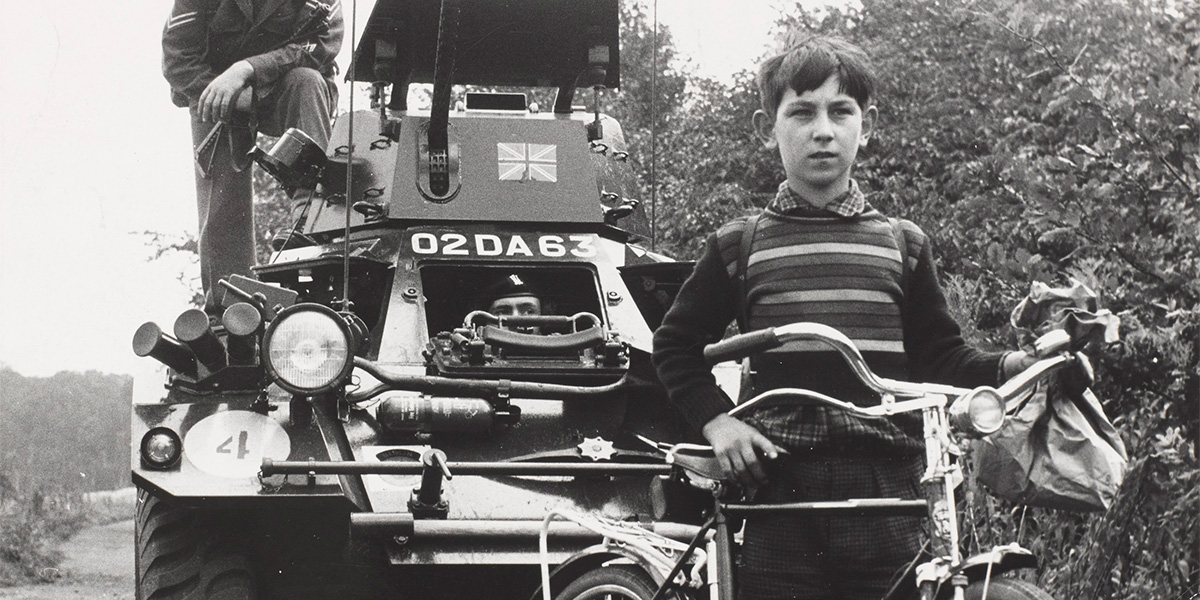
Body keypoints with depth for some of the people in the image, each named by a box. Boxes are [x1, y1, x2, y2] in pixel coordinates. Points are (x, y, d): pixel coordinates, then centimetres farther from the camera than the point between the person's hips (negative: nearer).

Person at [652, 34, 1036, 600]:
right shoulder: (740, 246, 9)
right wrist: (714, 419, 2)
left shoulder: (902, 244, 12)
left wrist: (1014, 365, -5)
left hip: (884, 488, 1)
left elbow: (940, 359, 13)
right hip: (781, 487, -1)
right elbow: (675, 345, 16)